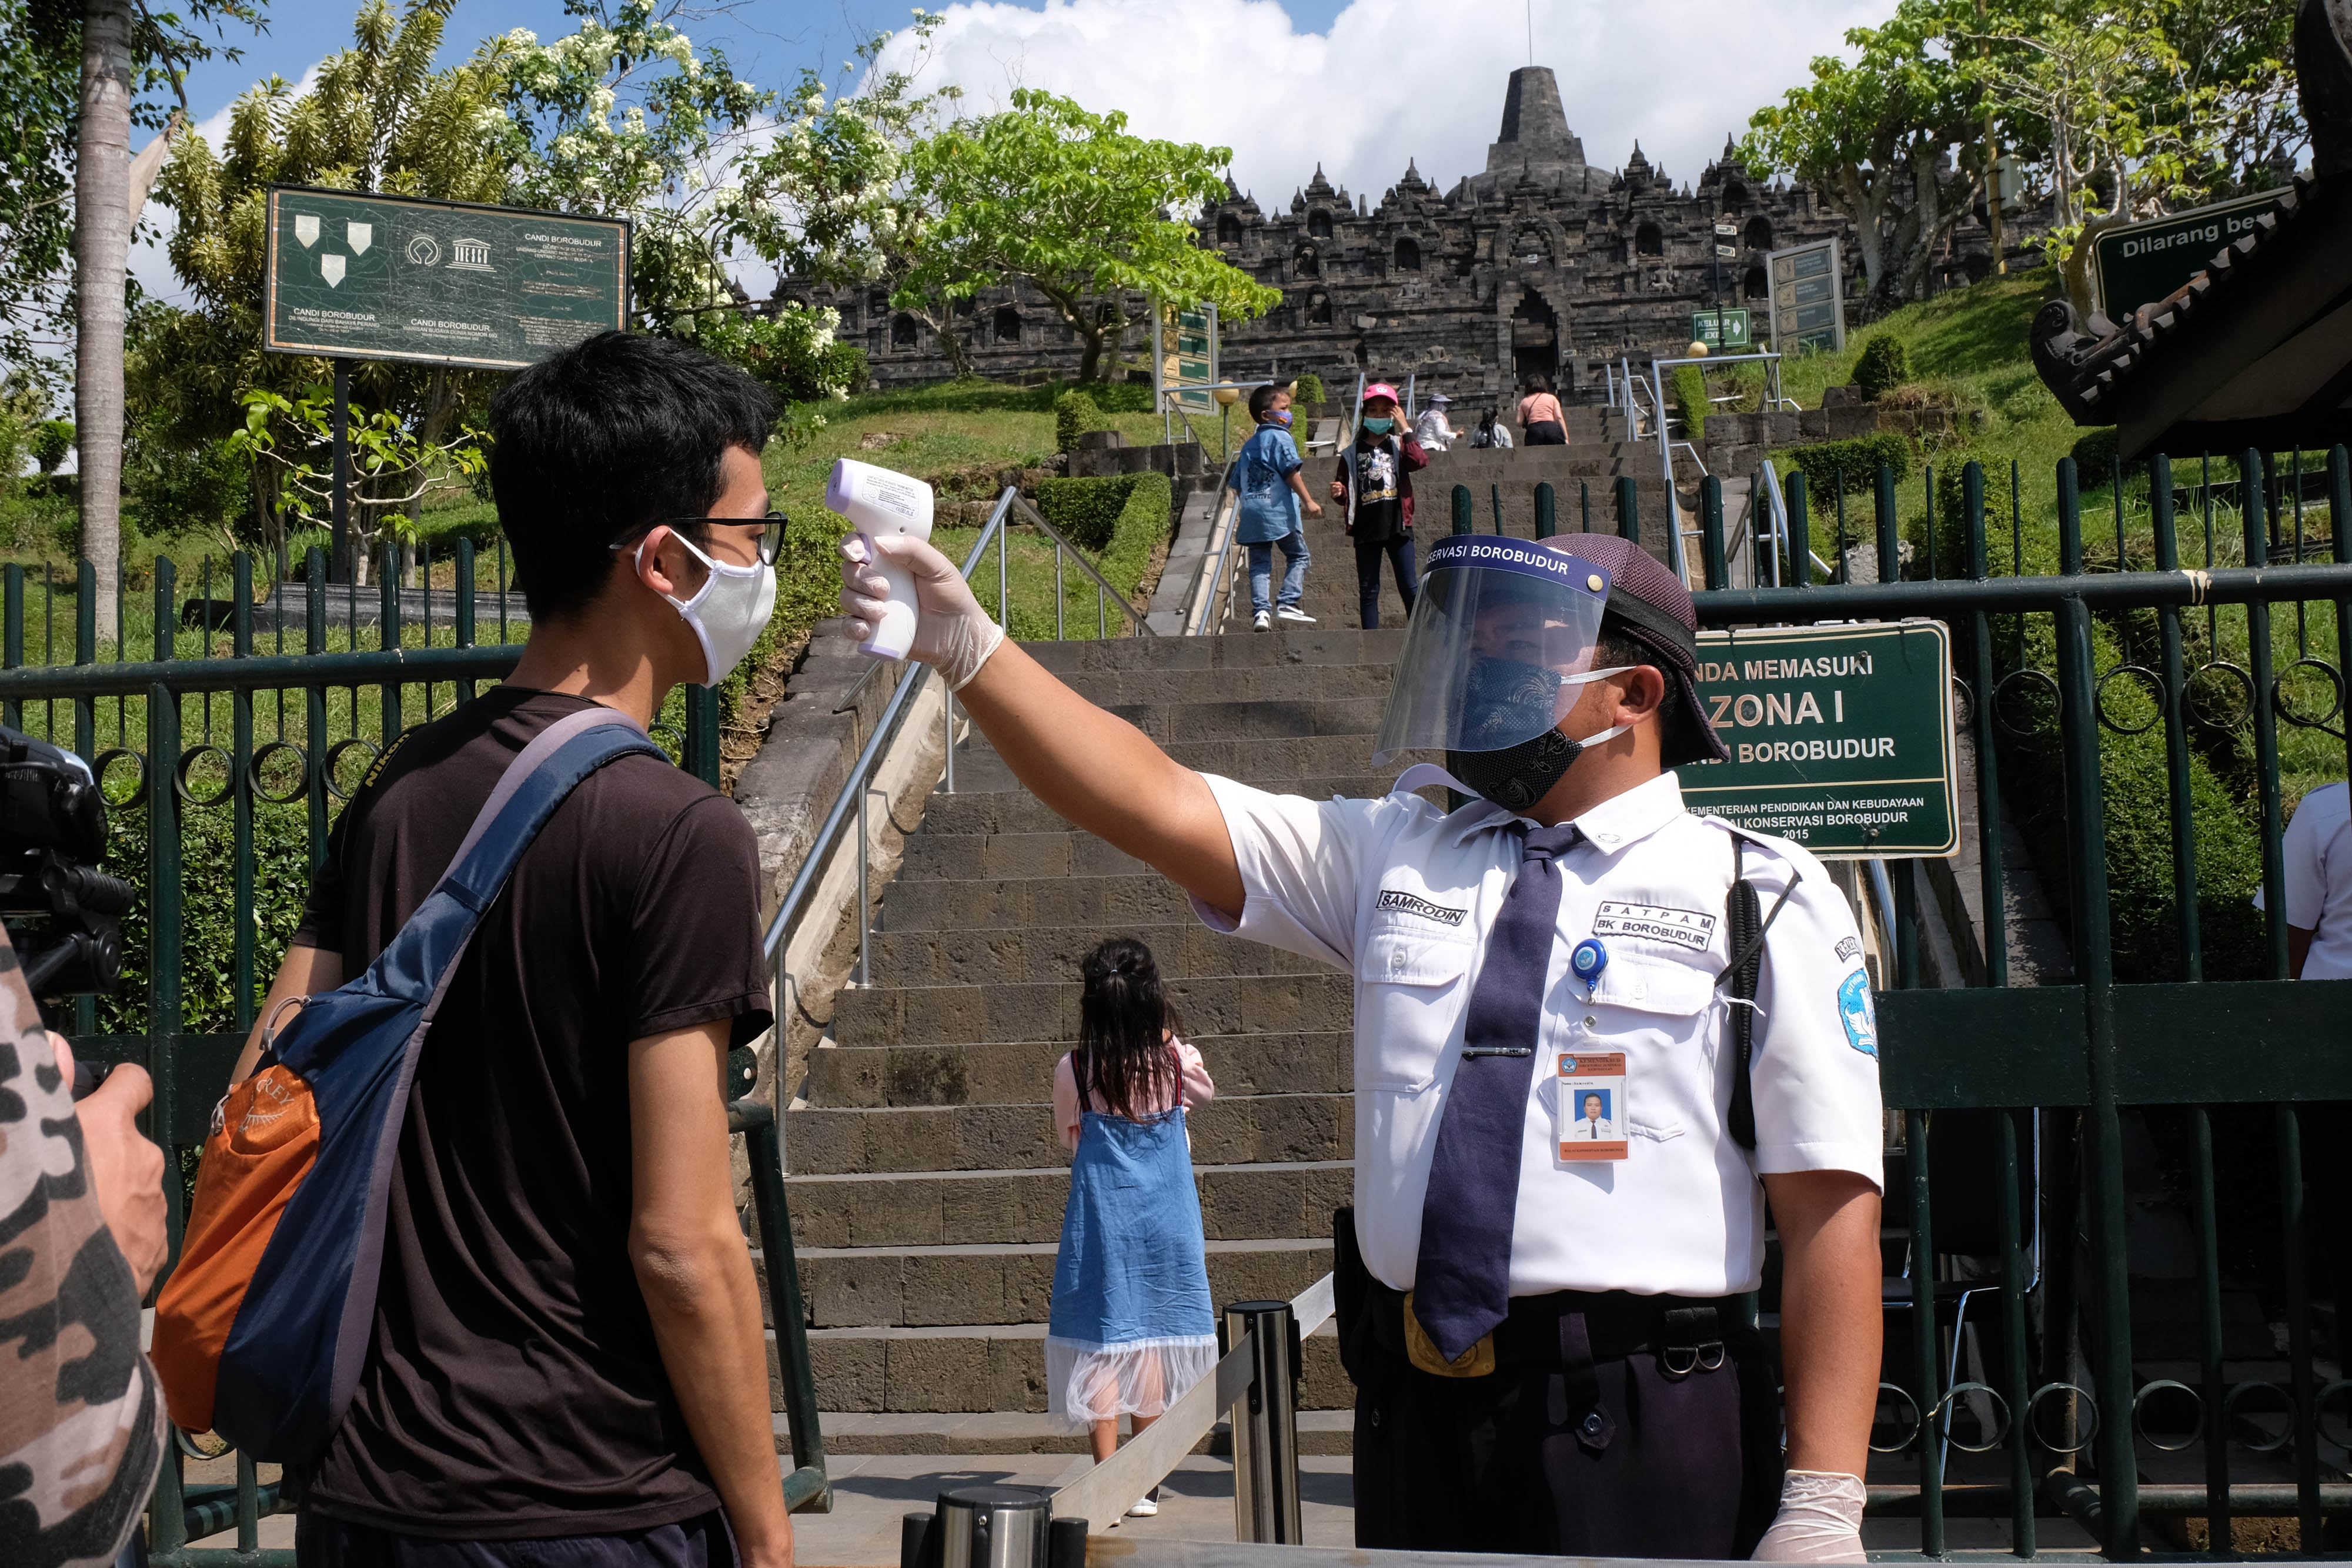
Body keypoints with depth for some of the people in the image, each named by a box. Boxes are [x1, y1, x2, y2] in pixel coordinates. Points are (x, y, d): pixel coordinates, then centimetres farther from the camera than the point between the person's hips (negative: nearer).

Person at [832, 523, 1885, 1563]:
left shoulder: (1762, 900, -1)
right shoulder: (1394, 854, 11)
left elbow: (1831, 1204, -7)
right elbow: (1156, 805, 2)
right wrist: (967, 647, -8)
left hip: (1640, 1441, -3)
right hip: (1413, 1414, 4)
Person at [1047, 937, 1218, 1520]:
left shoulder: (1072, 1071, -9)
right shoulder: (1179, 1061, -8)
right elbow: (1204, 1095, 16)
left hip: (1100, 1218, -1)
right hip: (1166, 1217, 1)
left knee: (1100, 1343, 6)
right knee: (1154, 1342, 11)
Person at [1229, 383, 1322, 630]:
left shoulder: (1249, 445, 20)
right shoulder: (1280, 437, -3)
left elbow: (1237, 483, 22)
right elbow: (1292, 472, -13)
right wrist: (1308, 501, -13)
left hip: (1251, 512, 6)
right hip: (1279, 510, -6)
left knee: (1259, 563, 5)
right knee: (1298, 555, 6)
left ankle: (1260, 610, -7)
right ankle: (1288, 603, -5)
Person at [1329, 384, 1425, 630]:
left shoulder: (1399, 445, 7)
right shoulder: (1352, 453, 9)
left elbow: (1420, 461, -13)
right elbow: (1344, 488, 13)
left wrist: (1405, 429, -12)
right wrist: (1338, 492, -10)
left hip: (1397, 526, -1)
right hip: (1366, 529, 1)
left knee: (1409, 587, -1)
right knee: (1368, 591, 4)